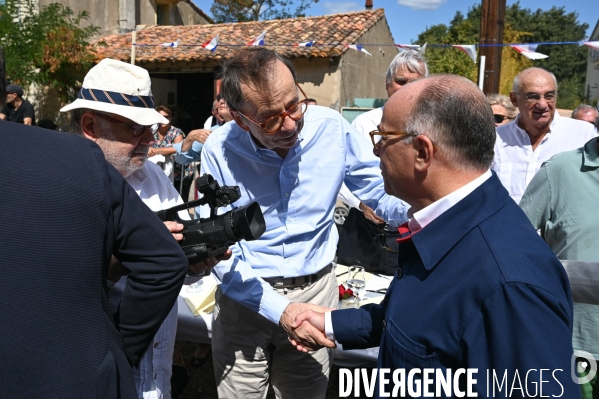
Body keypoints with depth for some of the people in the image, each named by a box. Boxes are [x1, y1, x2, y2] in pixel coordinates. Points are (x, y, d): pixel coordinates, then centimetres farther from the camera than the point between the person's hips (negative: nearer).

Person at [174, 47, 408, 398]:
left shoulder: (332, 127, -11)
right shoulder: (220, 150, -14)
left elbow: (381, 191, 0)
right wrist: (280, 310, -21)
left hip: (316, 291, 1)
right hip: (246, 297, 0)